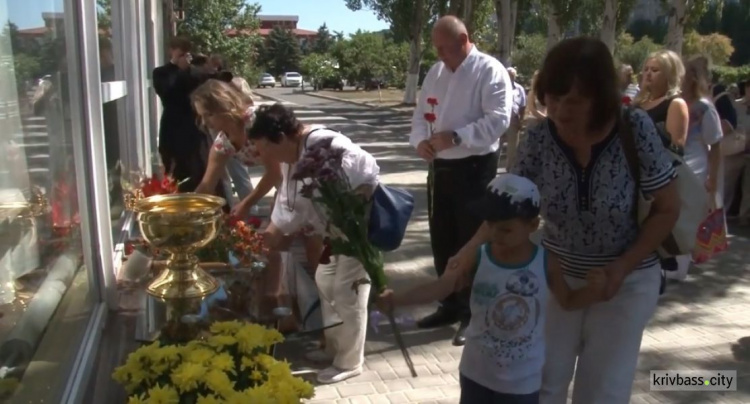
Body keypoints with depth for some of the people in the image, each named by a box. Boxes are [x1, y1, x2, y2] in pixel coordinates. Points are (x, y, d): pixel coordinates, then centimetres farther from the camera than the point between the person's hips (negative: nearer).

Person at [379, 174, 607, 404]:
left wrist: (595, 290, -17)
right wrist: (397, 299, -39)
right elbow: (438, 288, -24)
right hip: (477, 373, 1)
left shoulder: (545, 262, -12)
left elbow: (568, 301, 3)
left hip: (523, 380, 0)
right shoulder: (476, 259, -15)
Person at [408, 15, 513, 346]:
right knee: (442, 241, 14)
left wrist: (454, 137, -25)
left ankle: (473, 313, 15)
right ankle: (450, 305, 30)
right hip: (440, 168, 7)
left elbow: (498, 120, -19)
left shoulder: (490, 71, -10)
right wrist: (420, 140, -8)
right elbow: (420, 114, 14)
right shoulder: (435, 73, 12)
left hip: (475, 169, -7)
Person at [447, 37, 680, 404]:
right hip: (558, 275, 2)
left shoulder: (636, 130, -20)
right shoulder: (539, 139, -16)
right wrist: (474, 247, -29)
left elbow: (667, 209, -11)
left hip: (627, 283, -1)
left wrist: (622, 267, -18)